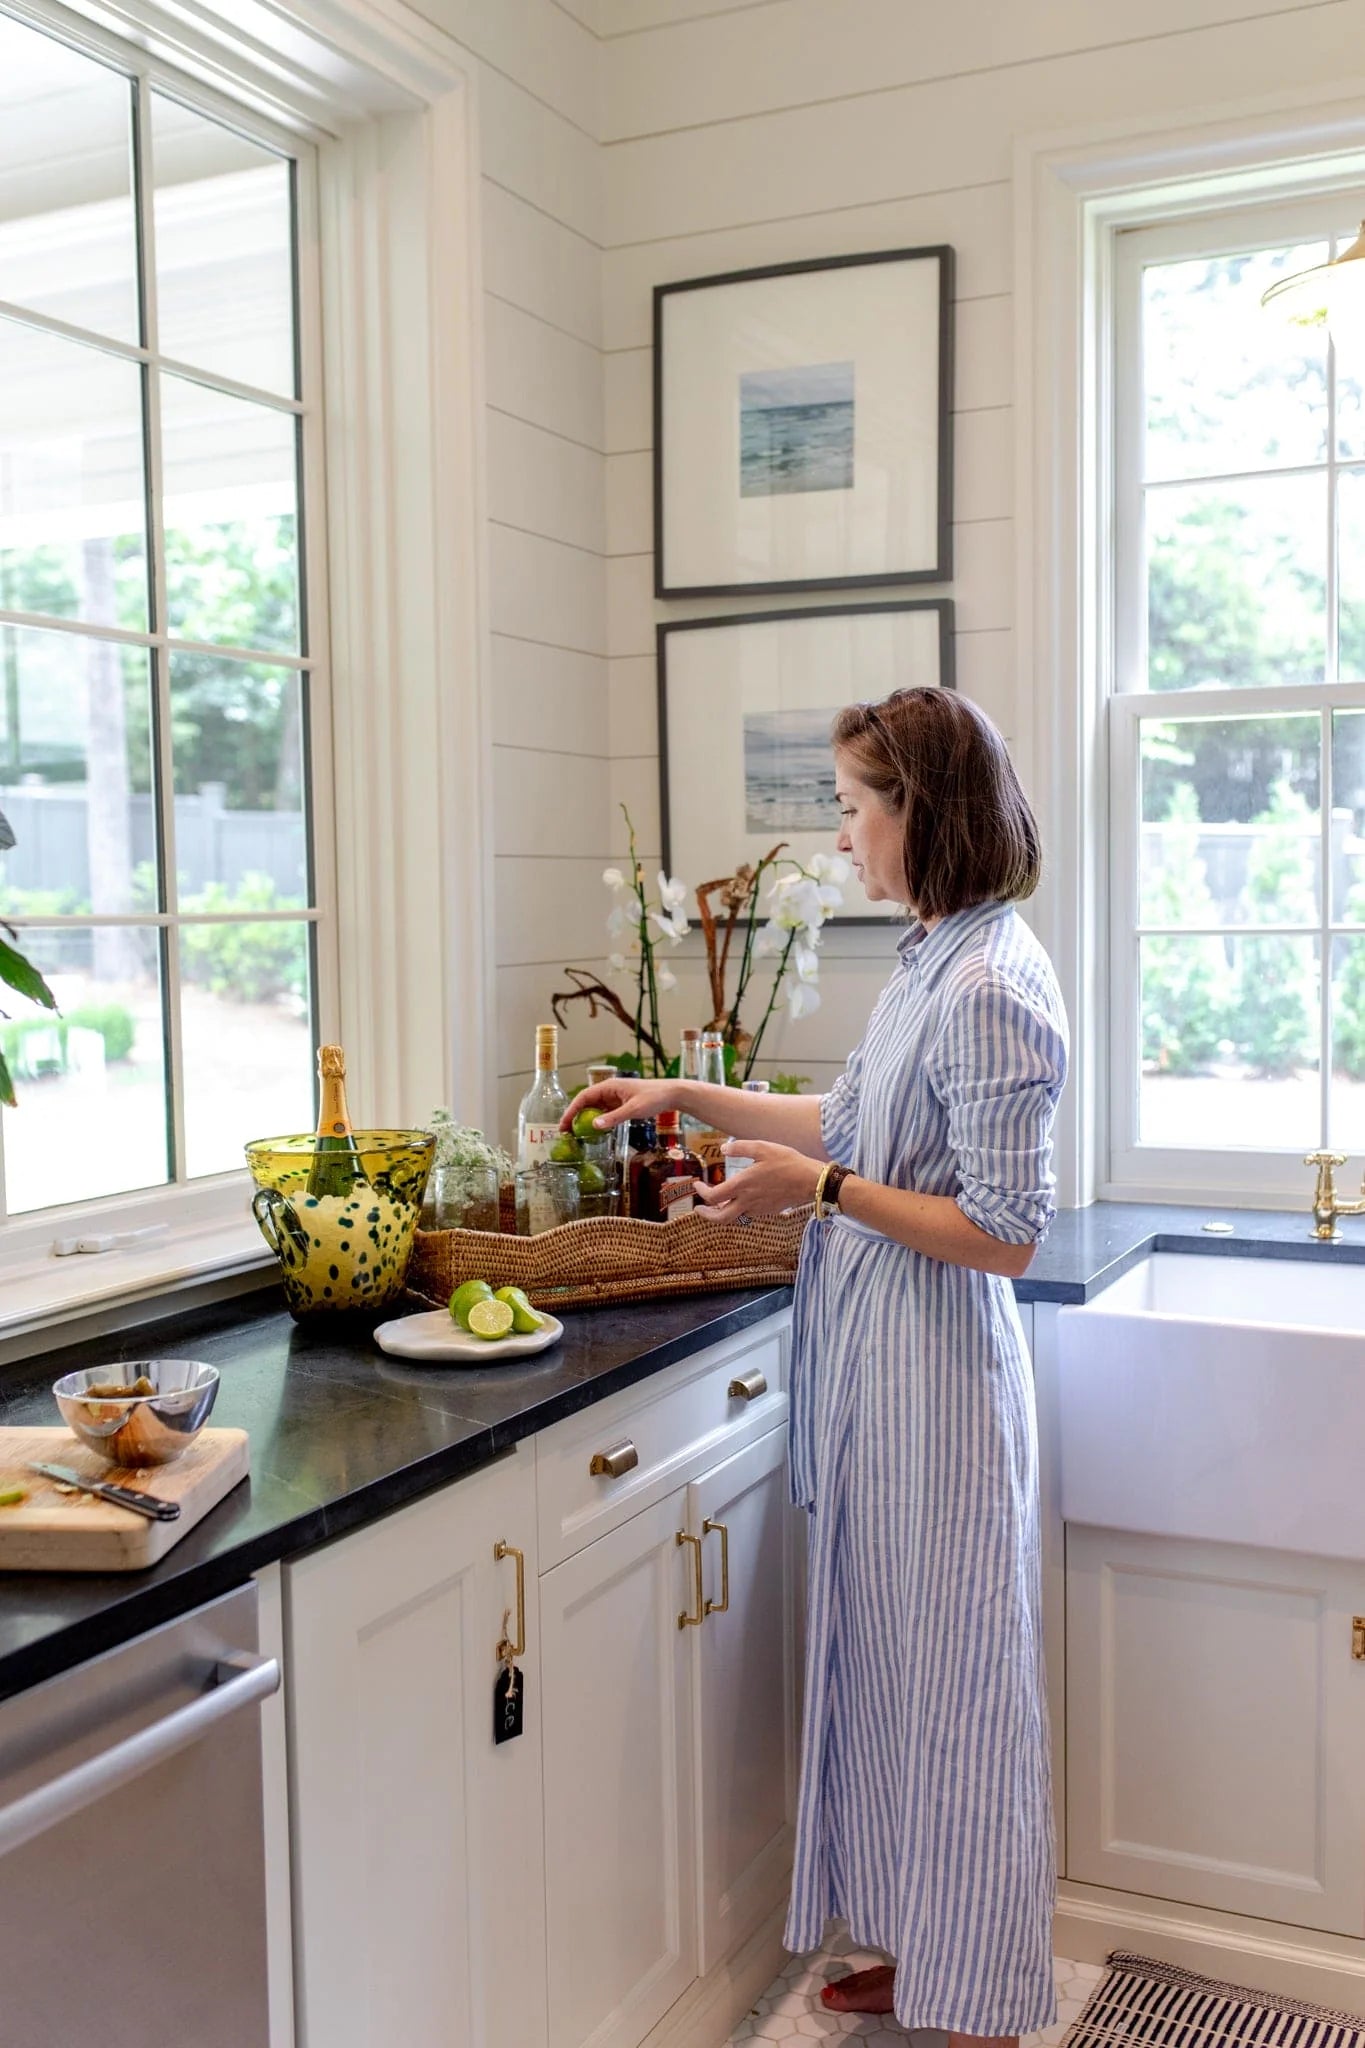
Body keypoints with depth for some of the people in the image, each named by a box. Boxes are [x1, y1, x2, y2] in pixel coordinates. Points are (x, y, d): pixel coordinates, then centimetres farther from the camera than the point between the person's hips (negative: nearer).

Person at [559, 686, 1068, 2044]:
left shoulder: (989, 990, -21)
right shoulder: (932, 960, 9)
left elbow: (1005, 1235, -22)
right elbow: (851, 1121, 19)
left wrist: (826, 1191, -19)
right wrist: (687, 1100, 18)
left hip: (933, 1380, -10)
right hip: (874, 1372, 10)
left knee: (949, 1676, 5)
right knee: (888, 1662, 20)